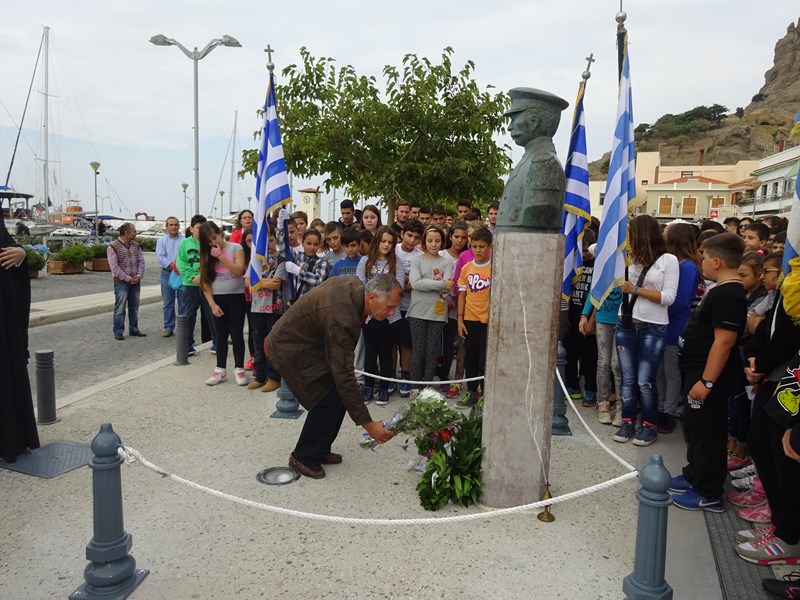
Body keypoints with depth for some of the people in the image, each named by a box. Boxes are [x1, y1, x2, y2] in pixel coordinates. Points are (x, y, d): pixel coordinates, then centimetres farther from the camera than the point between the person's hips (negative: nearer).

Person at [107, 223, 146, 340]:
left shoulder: (136, 246, 10)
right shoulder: (113, 247, -9)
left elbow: (141, 262, 9)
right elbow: (114, 267, -13)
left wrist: (139, 276, -6)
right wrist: (128, 278, -15)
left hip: (136, 282, 6)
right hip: (121, 282, -6)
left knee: (134, 307, 12)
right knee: (120, 309, -2)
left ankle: (133, 329, 23)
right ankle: (118, 332, 7)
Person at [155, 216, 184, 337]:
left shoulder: (185, 240, 2)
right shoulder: (162, 240, 8)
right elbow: (160, 257, -4)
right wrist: (172, 265, -17)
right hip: (167, 273, 2)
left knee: (183, 302, 3)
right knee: (168, 303, 6)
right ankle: (168, 327, 14)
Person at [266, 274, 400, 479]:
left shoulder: (355, 285, -9)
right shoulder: (342, 319, -35)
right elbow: (344, 375, -32)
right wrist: (367, 423, -28)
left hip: (304, 339, 9)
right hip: (289, 348, -9)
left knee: (339, 395, 6)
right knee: (329, 400, -11)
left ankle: (319, 450, 20)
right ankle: (303, 458, 7)